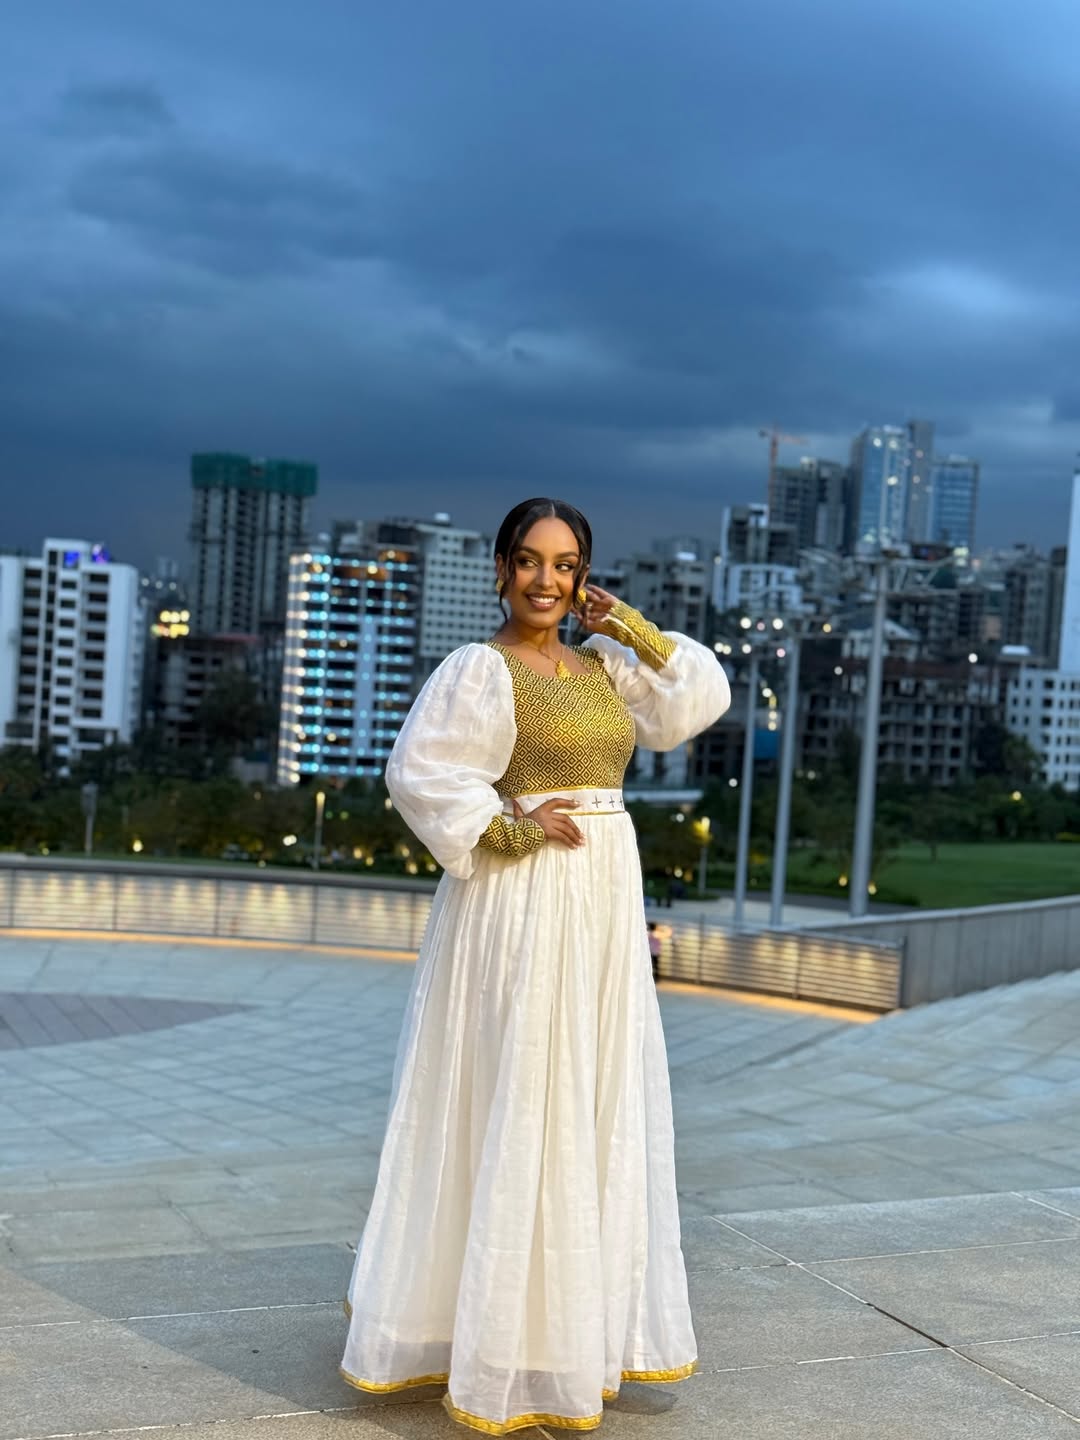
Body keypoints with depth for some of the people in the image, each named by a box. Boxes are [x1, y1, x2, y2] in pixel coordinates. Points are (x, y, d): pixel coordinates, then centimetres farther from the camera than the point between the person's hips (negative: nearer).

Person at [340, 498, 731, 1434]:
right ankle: (498, 1338, 12)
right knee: (513, 1108, -1)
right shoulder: (480, 669, -8)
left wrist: (629, 628, 3)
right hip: (521, 907, -7)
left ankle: (574, 1321, 30)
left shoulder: (604, 663, 11)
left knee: (591, 1106, 14)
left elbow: (703, 698, 10)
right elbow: (418, 772, -15)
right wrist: (511, 831, -17)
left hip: (604, 905, 7)